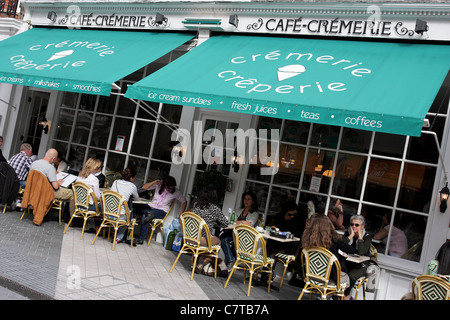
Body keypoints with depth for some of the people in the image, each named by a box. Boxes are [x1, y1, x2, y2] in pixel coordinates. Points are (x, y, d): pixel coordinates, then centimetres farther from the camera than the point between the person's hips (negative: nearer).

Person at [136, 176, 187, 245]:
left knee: (144, 216, -32)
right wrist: (154, 182, -16)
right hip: (151, 207, 3)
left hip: (162, 211, -3)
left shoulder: (176, 192, -5)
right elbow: (144, 187, -3)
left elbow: (184, 202, 5)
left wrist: (180, 215, -2)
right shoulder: (158, 185, -3)